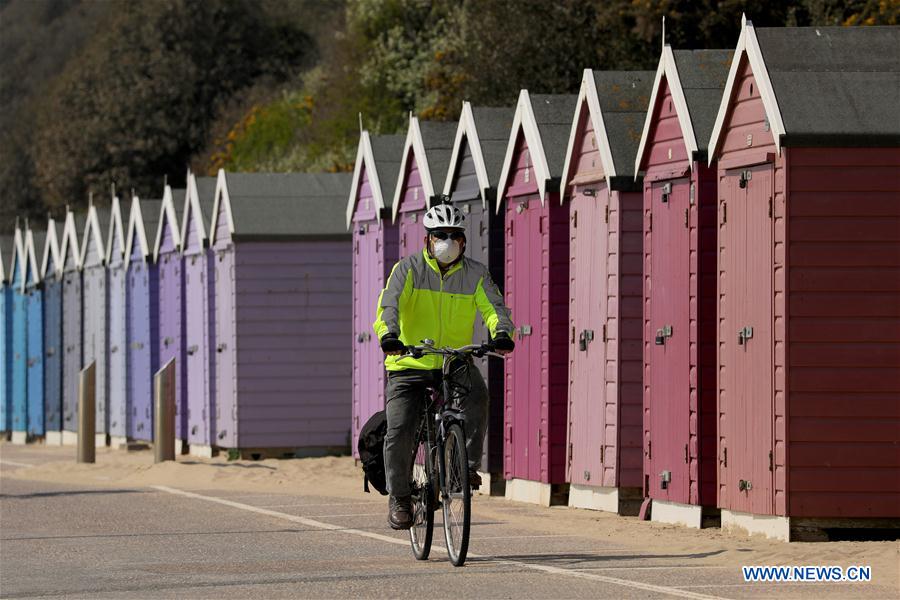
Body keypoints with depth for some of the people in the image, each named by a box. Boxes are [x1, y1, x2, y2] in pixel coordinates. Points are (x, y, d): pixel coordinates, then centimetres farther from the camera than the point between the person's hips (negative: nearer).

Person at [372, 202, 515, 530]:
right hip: (409, 366, -1)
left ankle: (467, 464, -18)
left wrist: (502, 332, -34)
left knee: (476, 395, -32)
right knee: (399, 432, -12)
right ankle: (399, 497, 8)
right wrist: (388, 334, -40)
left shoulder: (475, 273, 2)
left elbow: (493, 306, -11)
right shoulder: (409, 269, -3)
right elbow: (390, 303, -19)